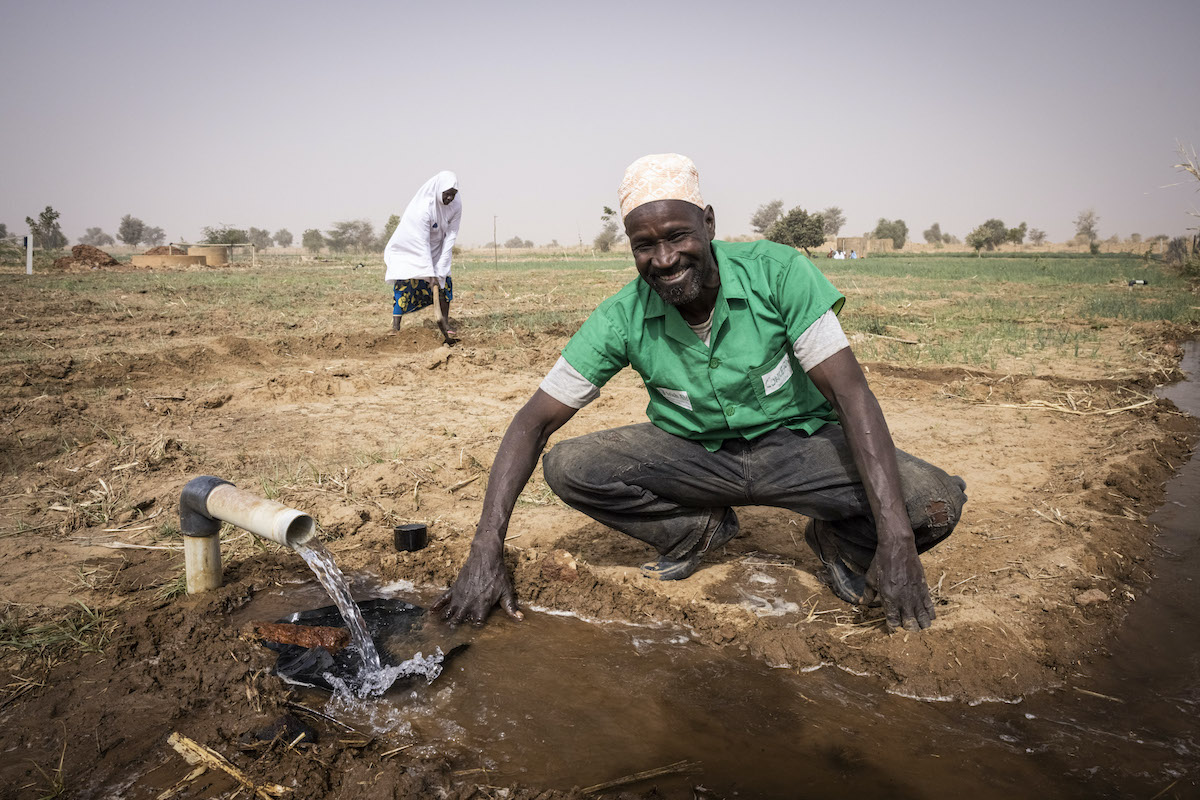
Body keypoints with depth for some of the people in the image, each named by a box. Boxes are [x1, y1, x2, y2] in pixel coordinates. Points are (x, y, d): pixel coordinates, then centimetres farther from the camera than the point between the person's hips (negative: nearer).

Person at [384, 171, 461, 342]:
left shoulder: (456, 205, -17)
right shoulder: (423, 207, -34)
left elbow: (451, 235, -14)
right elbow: (422, 244, -34)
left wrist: (441, 267, -18)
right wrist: (430, 275, -36)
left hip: (436, 248, 6)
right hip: (410, 249, -6)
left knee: (444, 281, -1)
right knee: (405, 283, -17)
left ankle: (444, 324, 10)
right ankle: (395, 327, -16)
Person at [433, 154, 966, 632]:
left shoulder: (777, 272, -21)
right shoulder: (622, 318, -17)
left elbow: (849, 392, -23)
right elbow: (534, 422, -15)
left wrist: (895, 539, -32)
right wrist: (486, 551, -25)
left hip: (797, 443, -1)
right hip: (693, 453, 2)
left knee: (935, 503, -27)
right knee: (567, 467, -22)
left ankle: (838, 539, 8)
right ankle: (702, 528, 3)